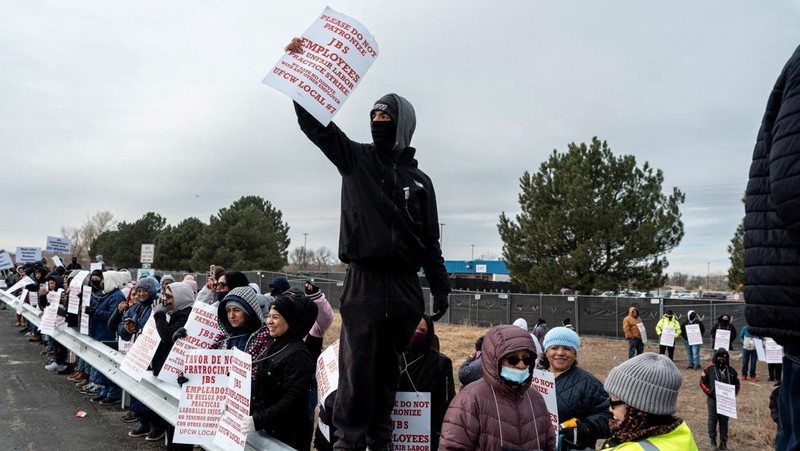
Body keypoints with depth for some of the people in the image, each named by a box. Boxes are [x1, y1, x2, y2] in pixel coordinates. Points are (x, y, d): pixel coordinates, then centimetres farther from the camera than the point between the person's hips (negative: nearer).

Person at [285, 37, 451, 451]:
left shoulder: (419, 180, 12)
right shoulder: (355, 158, 7)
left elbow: (430, 241, 12)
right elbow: (313, 122, -2)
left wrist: (440, 288, 7)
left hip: (405, 284, 2)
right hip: (364, 279, -2)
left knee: (388, 366, 9)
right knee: (358, 364, -5)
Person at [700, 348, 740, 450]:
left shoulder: (731, 370, 6)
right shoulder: (709, 368, -3)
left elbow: (737, 384, 15)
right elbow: (702, 382, 0)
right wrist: (709, 392, -9)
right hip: (713, 399, -2)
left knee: (724, 420, 8)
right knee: (713, 420, 0)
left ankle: (723, 442, 16)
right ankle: (713, 442, 10)